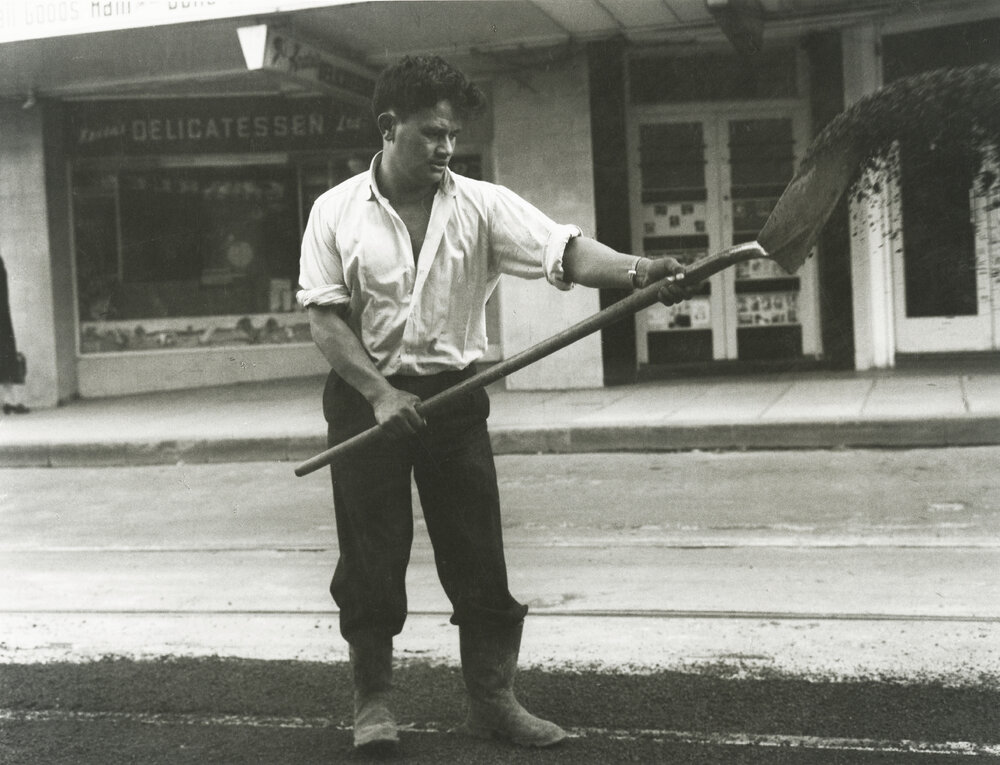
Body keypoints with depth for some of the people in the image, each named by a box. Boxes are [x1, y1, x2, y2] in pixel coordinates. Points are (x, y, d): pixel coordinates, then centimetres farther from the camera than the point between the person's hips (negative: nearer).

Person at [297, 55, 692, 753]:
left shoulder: (482, 205, -1)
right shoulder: (336, 212, -1)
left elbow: (564, 251, -13)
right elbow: (325, 317, -5)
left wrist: (636, 271, -32)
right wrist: (380, 393, -16)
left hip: (453, 394, 1)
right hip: (367, 398, -1)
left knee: (478, 553, 3)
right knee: (371, 558, 4)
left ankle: (492, 698, 18)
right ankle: (373, 701, 20)